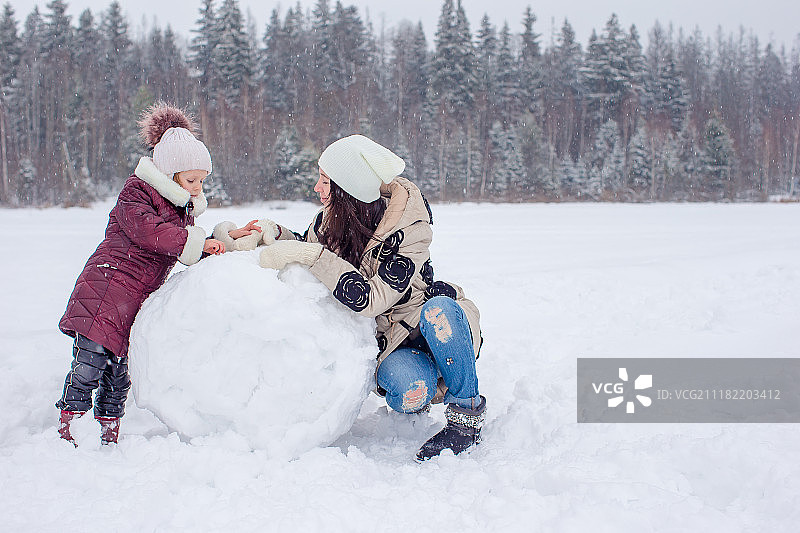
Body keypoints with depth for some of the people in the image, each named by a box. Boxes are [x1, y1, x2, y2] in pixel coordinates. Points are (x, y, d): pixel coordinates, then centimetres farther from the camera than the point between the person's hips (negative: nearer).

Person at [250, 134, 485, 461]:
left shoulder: (408, 231, -26)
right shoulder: (330, 219, -9)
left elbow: (369, 298, -36)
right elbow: (306, 247, 13)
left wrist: (310, 255, -39)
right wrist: (275, 234, -8)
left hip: (432, 326, -3)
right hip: (389, 340, 3)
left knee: (437, 311, -40)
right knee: (410, 391, -32)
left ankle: (467, 418, -20)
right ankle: (421, 393, 8)